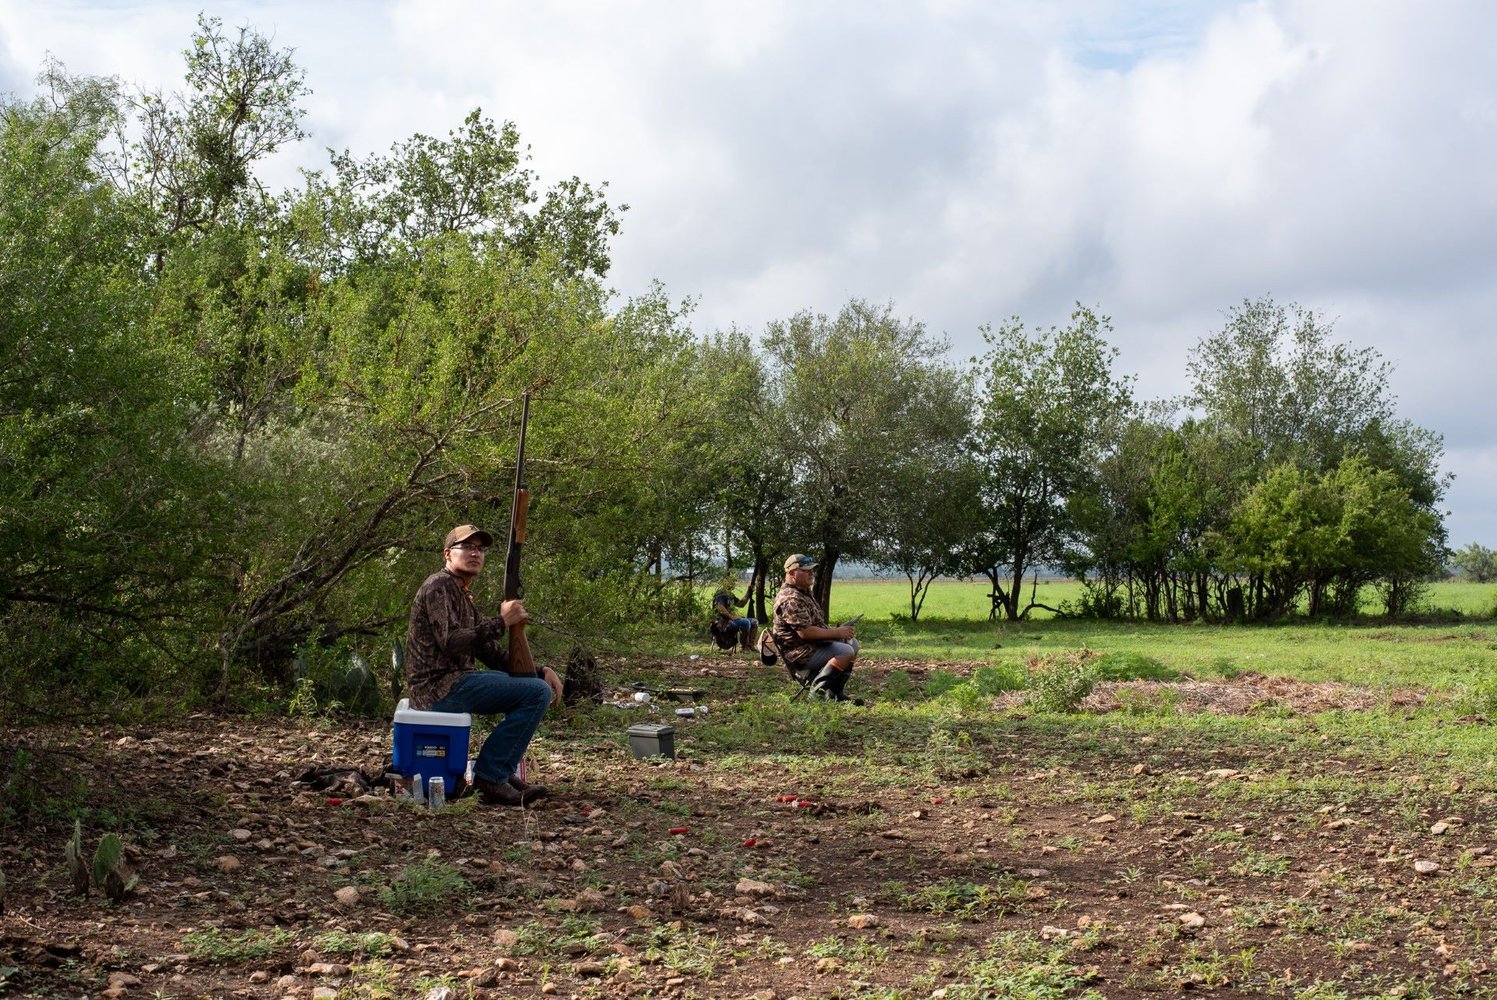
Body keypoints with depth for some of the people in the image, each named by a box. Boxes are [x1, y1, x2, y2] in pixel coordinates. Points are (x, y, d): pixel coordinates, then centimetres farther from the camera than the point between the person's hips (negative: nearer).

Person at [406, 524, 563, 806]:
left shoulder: (462, 595, 22)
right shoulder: (439, 586, -8)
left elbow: (490, 652, 20)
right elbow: (450, 642, -23)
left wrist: (540, 669, 8)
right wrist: (501, 622, -19)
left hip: (452, 682, 10)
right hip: (439, 686, -10)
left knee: (537, 684, 20)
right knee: (537, 693, -17)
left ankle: (504, 773, 11)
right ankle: (490, 776, -14)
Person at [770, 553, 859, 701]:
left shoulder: (804, 592, 17)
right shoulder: (791, 599, -20)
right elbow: (804, 632, -27)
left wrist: (837, 631, 8)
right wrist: (836, 633, -18)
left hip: (814, 645, 11)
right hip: (800, 654, -11)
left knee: (853, 643, 11)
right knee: (846, 651, -24)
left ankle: (835, 692, 6)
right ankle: (819, 688, -18)